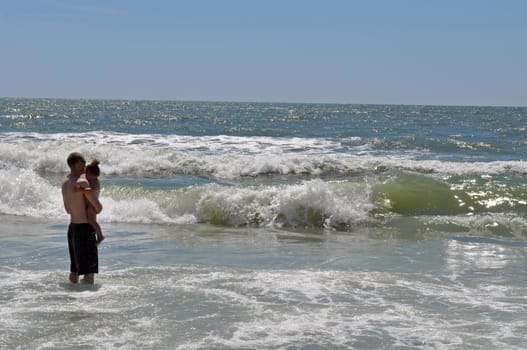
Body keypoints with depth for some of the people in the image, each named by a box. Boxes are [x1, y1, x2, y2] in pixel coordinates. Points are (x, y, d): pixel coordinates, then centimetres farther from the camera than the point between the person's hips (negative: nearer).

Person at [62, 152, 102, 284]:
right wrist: (94, 212, 5)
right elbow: (98, 207, -18)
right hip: (84, 229, -9)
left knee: (75, 269, 17)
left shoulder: (65, 183, 10)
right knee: (90, 270, -7)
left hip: (72, 227, 9)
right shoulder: (82, 183, -18)